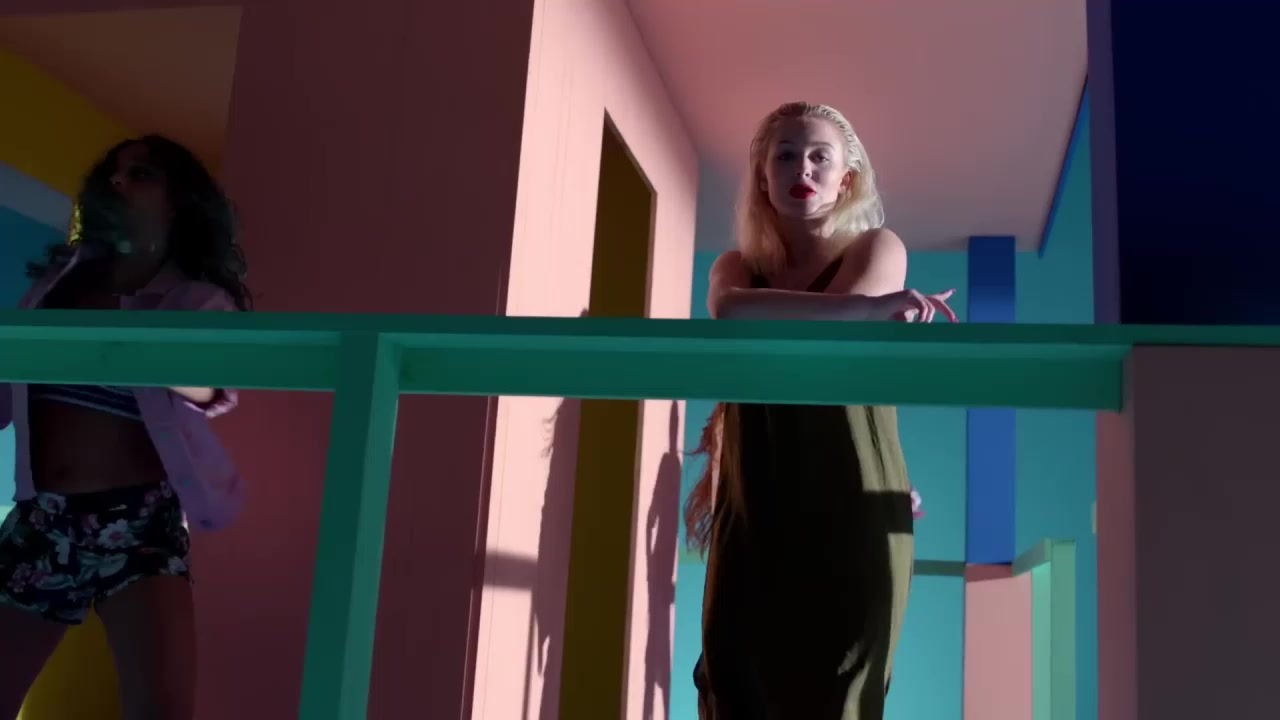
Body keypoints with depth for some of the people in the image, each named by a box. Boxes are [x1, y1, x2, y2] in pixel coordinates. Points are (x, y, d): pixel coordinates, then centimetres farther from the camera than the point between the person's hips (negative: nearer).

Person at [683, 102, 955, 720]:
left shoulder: (877, 248, 7)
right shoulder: (738, 266, 16)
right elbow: (728, 313, -11)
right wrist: (872, 309, -15)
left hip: (852, 507, -3)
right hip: (752, 512, 3)